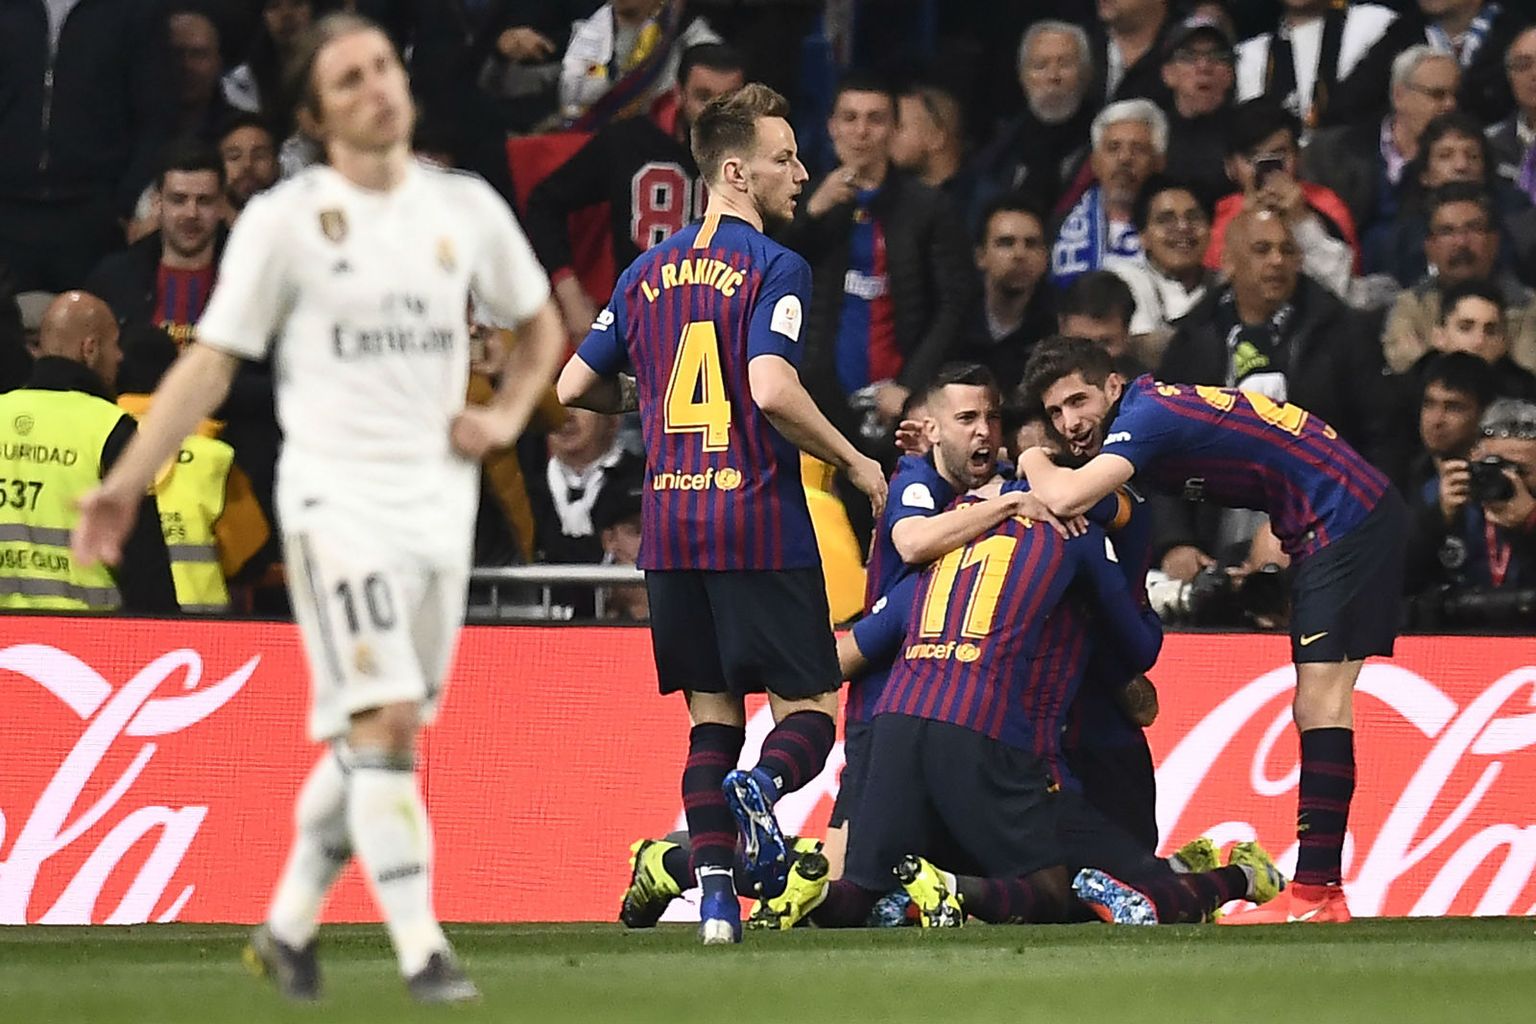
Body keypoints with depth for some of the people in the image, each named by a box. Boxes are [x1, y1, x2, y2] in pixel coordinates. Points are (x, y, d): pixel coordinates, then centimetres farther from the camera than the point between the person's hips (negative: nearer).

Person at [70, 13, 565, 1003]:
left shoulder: (466, 207, 7)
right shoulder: (285, 221, -4)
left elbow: (539, 323, 23)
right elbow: (212, 363, -2)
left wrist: (508, 415, 5)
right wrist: (128, 483, -7)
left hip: (440, 499, 5)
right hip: (337, 495, -5)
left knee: (373, 736, 8)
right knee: (383, 720, -15)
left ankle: (289, 927, 21)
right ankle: (421, 949, -16)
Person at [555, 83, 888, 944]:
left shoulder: (648, 274, 11)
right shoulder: (776, 269, -8)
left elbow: (575, 386, 15)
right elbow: (771, 390, -21)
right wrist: (856, 464, -9)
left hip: (670, 526, 5)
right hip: (760, 526, -5)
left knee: (712, 715, 11)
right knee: (808, 709, 2)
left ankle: (716, 898, -3)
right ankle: (762, 786, -32)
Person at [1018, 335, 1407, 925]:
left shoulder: (1146, 415, -17)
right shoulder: (1151, 410, 12)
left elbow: (1067, 500, -29)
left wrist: (1033, 463, -8)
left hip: (1346, 517, -11)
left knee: (1321, 703, -16)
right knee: (1316, 712, 10)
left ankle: (1314, 894, -21)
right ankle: (1322, 890, 10)